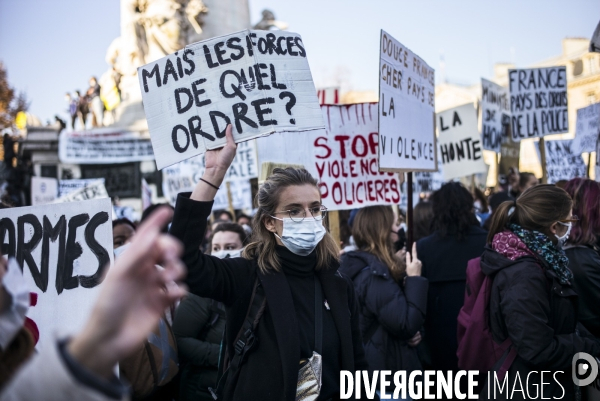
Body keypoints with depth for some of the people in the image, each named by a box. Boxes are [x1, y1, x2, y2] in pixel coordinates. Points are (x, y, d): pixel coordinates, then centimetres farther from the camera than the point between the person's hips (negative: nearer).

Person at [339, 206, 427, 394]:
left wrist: (412, 335, 1)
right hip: (387, 373, -10)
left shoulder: (359, 267, 8)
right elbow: (406, 325, -25)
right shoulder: (375, 274, -22)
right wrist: (414, 279, -20)